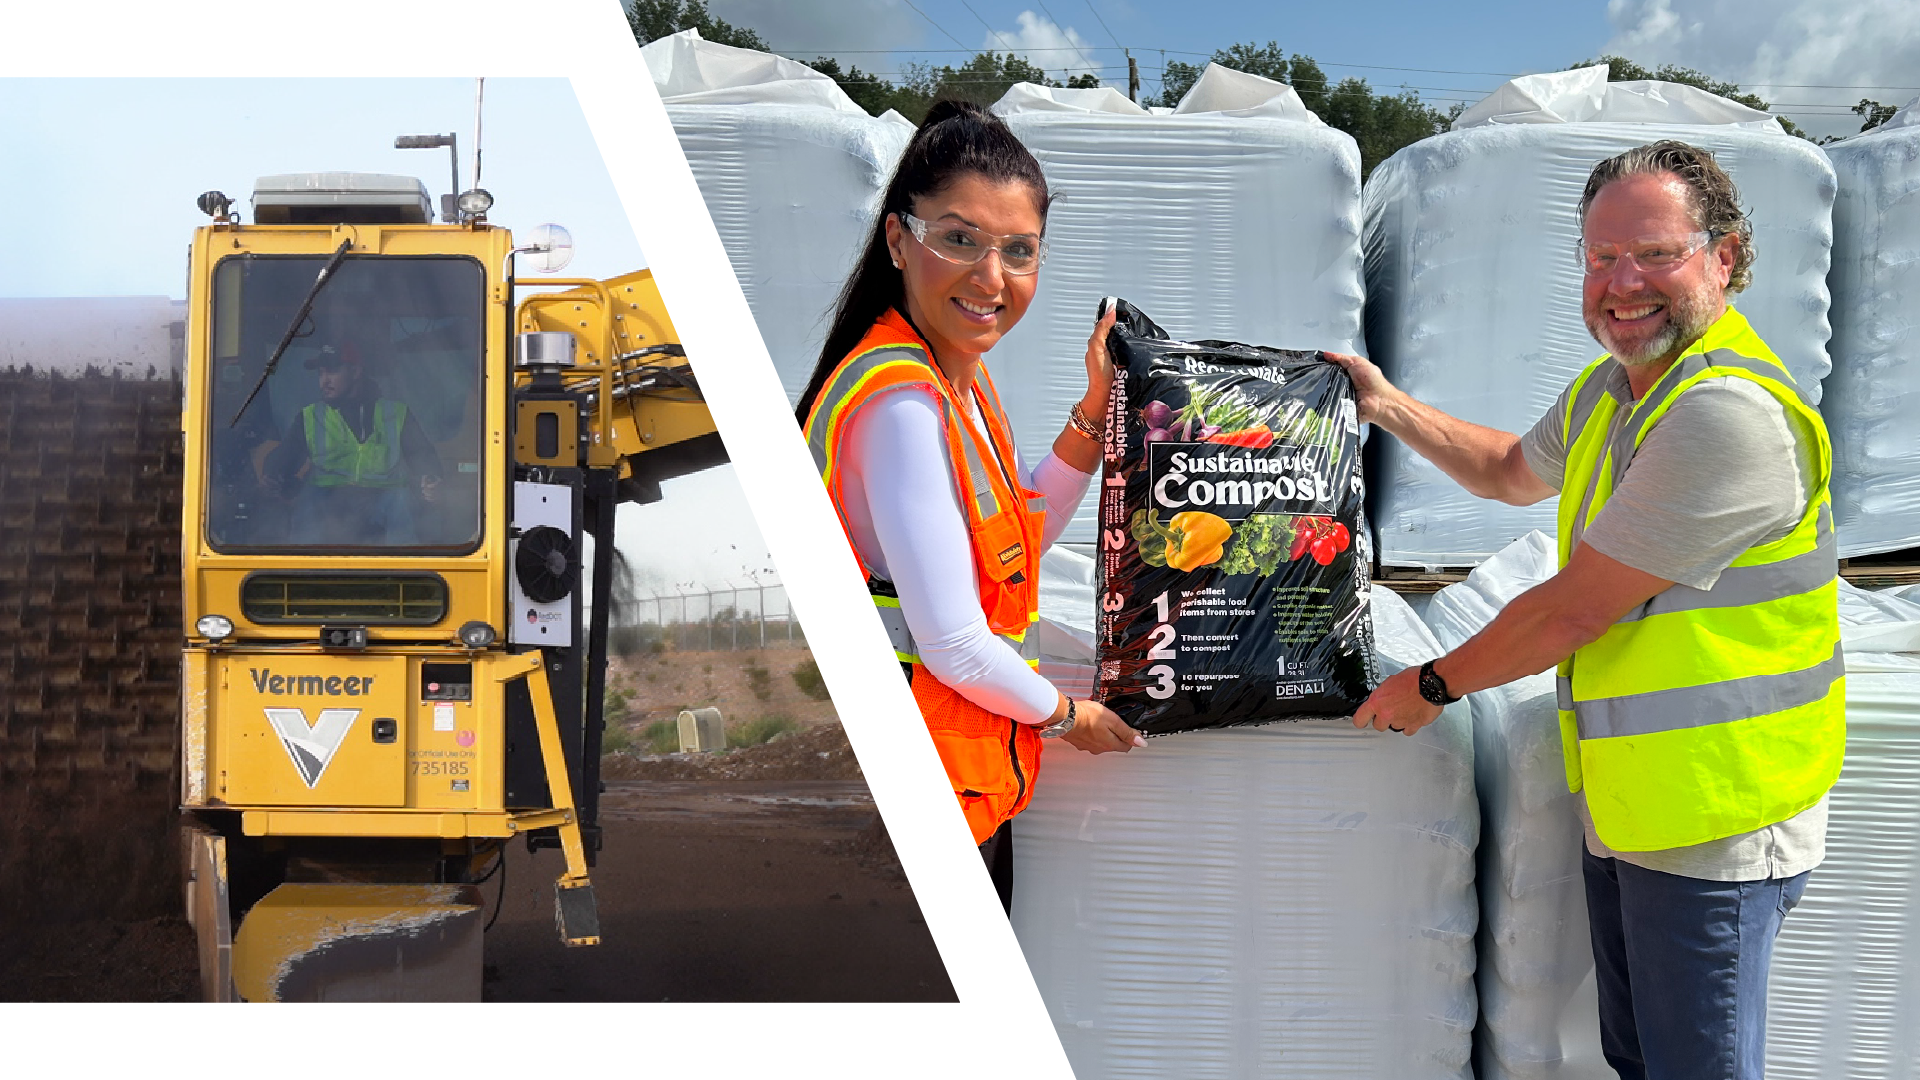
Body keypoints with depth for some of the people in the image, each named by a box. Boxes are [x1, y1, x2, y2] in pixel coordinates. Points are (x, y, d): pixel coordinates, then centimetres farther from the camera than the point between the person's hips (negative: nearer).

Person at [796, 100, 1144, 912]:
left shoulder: (961, 376, 5)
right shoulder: (901, 402, -25)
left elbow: (1018, 537, 15)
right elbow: (953, 646, -25)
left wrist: (1096, 411, 4)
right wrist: (1064, 714, -6)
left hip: (975, 773, 9)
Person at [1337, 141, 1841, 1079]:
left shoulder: (1730, 412, -23)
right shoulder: (1608, 391, 10)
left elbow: (1571, 612, -21)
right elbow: (1515, 473, 32)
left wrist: (1432, 685, -7)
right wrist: (1386, 405, 26)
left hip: (1714, 825, -9)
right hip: (1623, 812, 9)